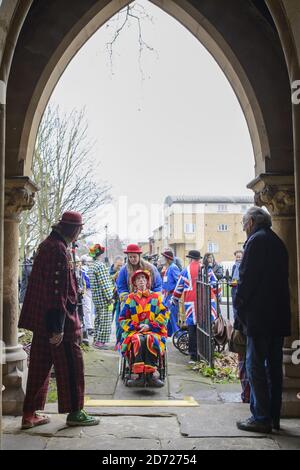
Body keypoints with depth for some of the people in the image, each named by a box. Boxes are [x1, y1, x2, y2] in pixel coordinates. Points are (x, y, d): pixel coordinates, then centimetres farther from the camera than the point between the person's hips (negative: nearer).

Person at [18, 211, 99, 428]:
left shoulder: (47, 245, 14)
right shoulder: (58, 250, -18)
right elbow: (58, 290, -23)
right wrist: (58, 327, -22)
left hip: (41, 320, 10)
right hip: (57, 320, -10)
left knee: (40, 366, 14)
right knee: (71, 366, 4)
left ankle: (30, 414, 22)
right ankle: (74, 412, 16)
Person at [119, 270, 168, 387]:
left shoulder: (156, 297, 17)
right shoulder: (130, 298, 17)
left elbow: (164, 314, 7)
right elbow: (122, 319, 13)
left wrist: (150, 326, -7)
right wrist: (136, 326, -4)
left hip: (153, 330, 0)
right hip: (134, 331, 0)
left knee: (151, 339, -35)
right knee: (138, 340, -34)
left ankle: (150, 375, -33)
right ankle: (140, 375, -36)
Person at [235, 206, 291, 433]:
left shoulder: (256, 240, -9)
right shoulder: (278, 242, 17)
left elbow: (247, 278, -15)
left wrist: (240, 309, -5)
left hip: (260, 315, -9)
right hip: (279, 316, 9)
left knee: (255, 365, -2)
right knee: (274, 366, 12)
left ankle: (261, 417, 2)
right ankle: (273, 416, 20)